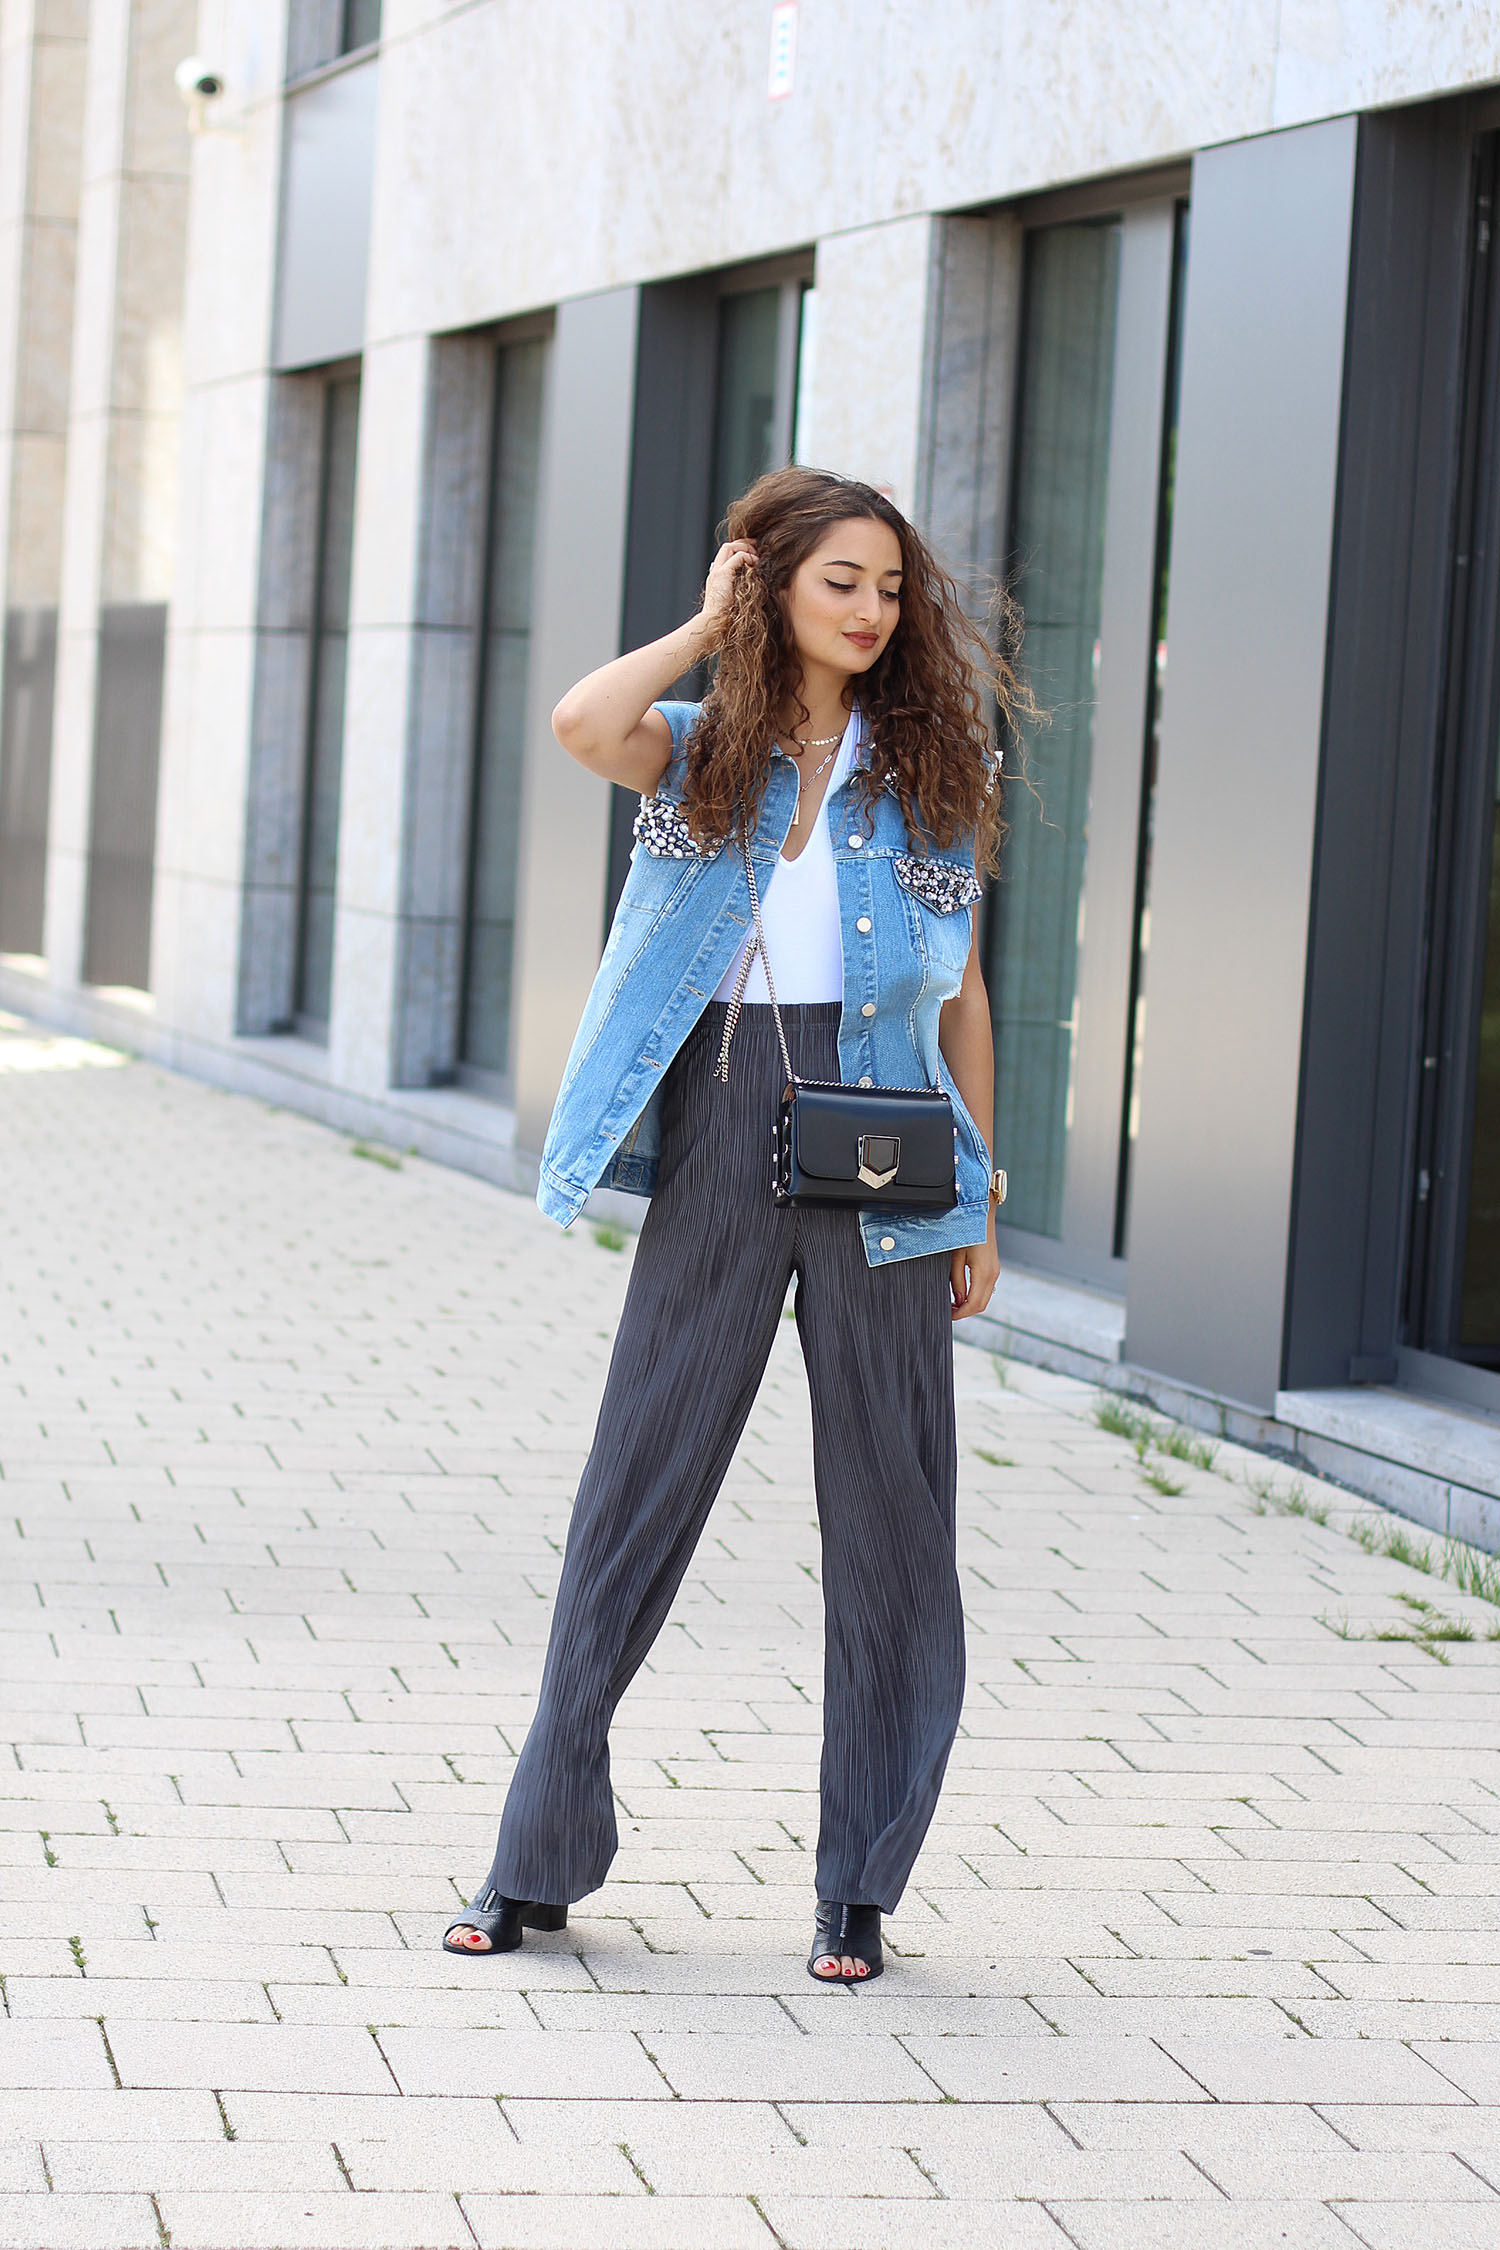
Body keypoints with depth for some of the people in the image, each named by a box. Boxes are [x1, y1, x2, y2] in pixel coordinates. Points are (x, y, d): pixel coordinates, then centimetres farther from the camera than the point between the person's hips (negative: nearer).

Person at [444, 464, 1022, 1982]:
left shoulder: (929, 770, 8)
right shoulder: (699, 755, 7)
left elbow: (961, 993, 10)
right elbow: (581, 725, -17)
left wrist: (981, 1202, 6)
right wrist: (711, 622, -2)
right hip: (721, 1129, 0)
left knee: (886, 1510, 3)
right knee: (638, 1486, 2)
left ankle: (858, 1885, 13)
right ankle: (541, 1860, 11)